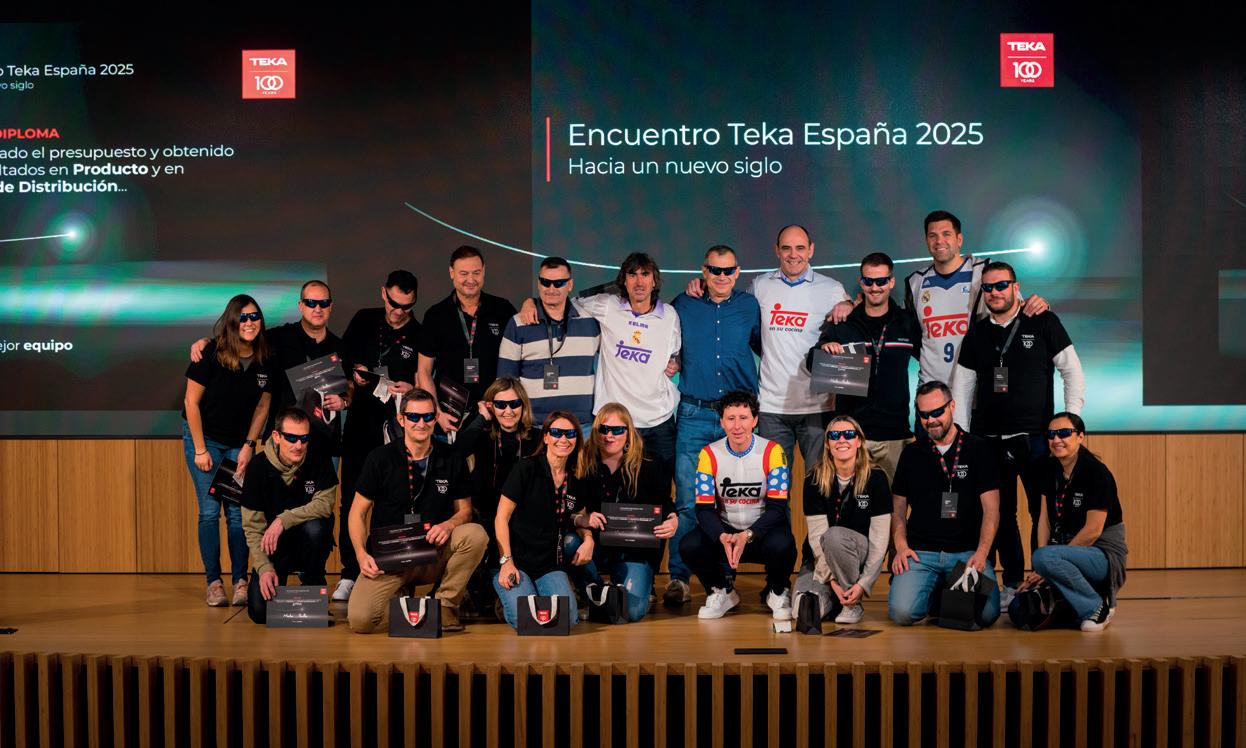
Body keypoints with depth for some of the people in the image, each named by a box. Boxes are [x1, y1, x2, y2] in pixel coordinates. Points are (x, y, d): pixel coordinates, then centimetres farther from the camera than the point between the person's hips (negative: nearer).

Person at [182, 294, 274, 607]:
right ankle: (213, 582, 0)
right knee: (209, 511, -5)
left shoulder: (266, 361, -8)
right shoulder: (211, 353, -18)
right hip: (204, 437, -3)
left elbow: (262, 406, 4)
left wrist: (249, 446, -1)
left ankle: (240, 581, 1)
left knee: (238, 512, -2)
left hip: (240, 443, 3)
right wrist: (200, 449, -12)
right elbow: (192, 402, -13)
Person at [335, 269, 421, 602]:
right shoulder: (364, 320, 8)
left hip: (396, 425, -2)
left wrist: (410, 388, -17)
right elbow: (343, 354, 18)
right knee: (351, 498, 1)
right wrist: (354, 371, -1)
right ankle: (350, 574, 7)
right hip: (360, 421, 2)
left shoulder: (420, 336, 1)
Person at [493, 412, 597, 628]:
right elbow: (501, 518, -7)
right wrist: (506, 561, -16)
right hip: (517, 560, -4)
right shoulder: (527, 469, -8)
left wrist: (588, 539, 0)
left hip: (550, 564, 4)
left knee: (568, 617, -21)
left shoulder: (578, 481, 7)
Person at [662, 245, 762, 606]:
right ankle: (678, 577, -2)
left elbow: (762, 345, 22)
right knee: (688, 501, -7)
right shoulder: (683, 305, 7)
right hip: (694, 416, -1)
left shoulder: (749, 306, 8)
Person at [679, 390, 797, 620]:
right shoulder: (709, 455, -6)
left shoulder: (772, 451, -11)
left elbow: (777, 507, -15)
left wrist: (747, 536, -31)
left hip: (762, 530, -2)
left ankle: (777, 592, 0)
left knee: (781, 545, -35)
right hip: (725, 531, 2)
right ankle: (721, 592, 5)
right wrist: (723, 537, -30)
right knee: (690, 546, -26)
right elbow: (704, 508, -9)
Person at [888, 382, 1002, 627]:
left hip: (967, 552, -1)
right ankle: (935, 595, 11)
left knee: (986, 613, -24)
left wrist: (981, 553, -12)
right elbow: (898, 508, 16)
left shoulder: (978, 450, 6)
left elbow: (991, 509, 1)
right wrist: (901, 546, -2)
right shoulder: (911, 454, 13)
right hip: (920, 552, 1)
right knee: (902, 612, -23)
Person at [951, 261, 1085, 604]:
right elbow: (962, 389, 15)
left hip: (1036, 436, -3)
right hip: (988, 439, 3)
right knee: (1000, 515, 6)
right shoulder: (976, 335, 12)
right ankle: (1013, 584, 16)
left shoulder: (1043, 323, 3)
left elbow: (1073, 372, 3)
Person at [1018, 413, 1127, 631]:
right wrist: (1041, 570, -10)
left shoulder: (1096, 473, -17)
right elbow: (1044, 517, 3)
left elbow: (1093, 531, -19)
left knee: (1045, 557, -36)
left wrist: (1045, 564, -17)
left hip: (1104, 554, -7)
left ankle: (1097, 607, -14)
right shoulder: (1048, 468, 3)